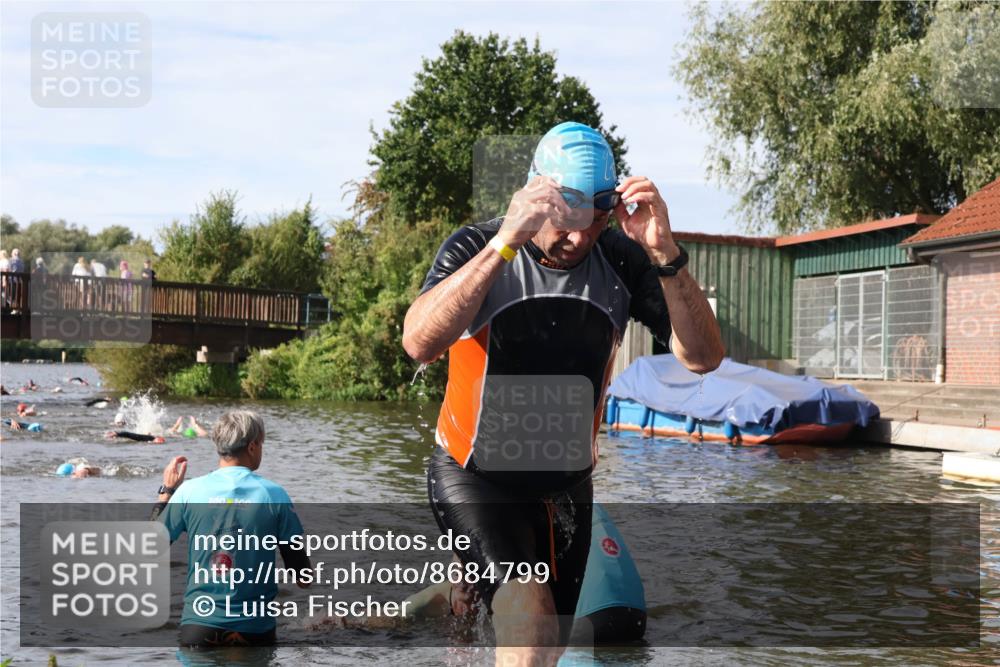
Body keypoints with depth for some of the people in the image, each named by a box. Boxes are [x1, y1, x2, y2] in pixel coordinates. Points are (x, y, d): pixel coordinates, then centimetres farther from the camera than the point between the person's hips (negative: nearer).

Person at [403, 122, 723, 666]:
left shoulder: (622, 261, -9)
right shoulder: (475, 248, -16)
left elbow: (703, 357, -18)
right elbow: (419, 344, -35)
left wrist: (665, 254, -32)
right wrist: (505, 242, -42)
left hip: (565, 484, 4)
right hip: (474, 475, -4)